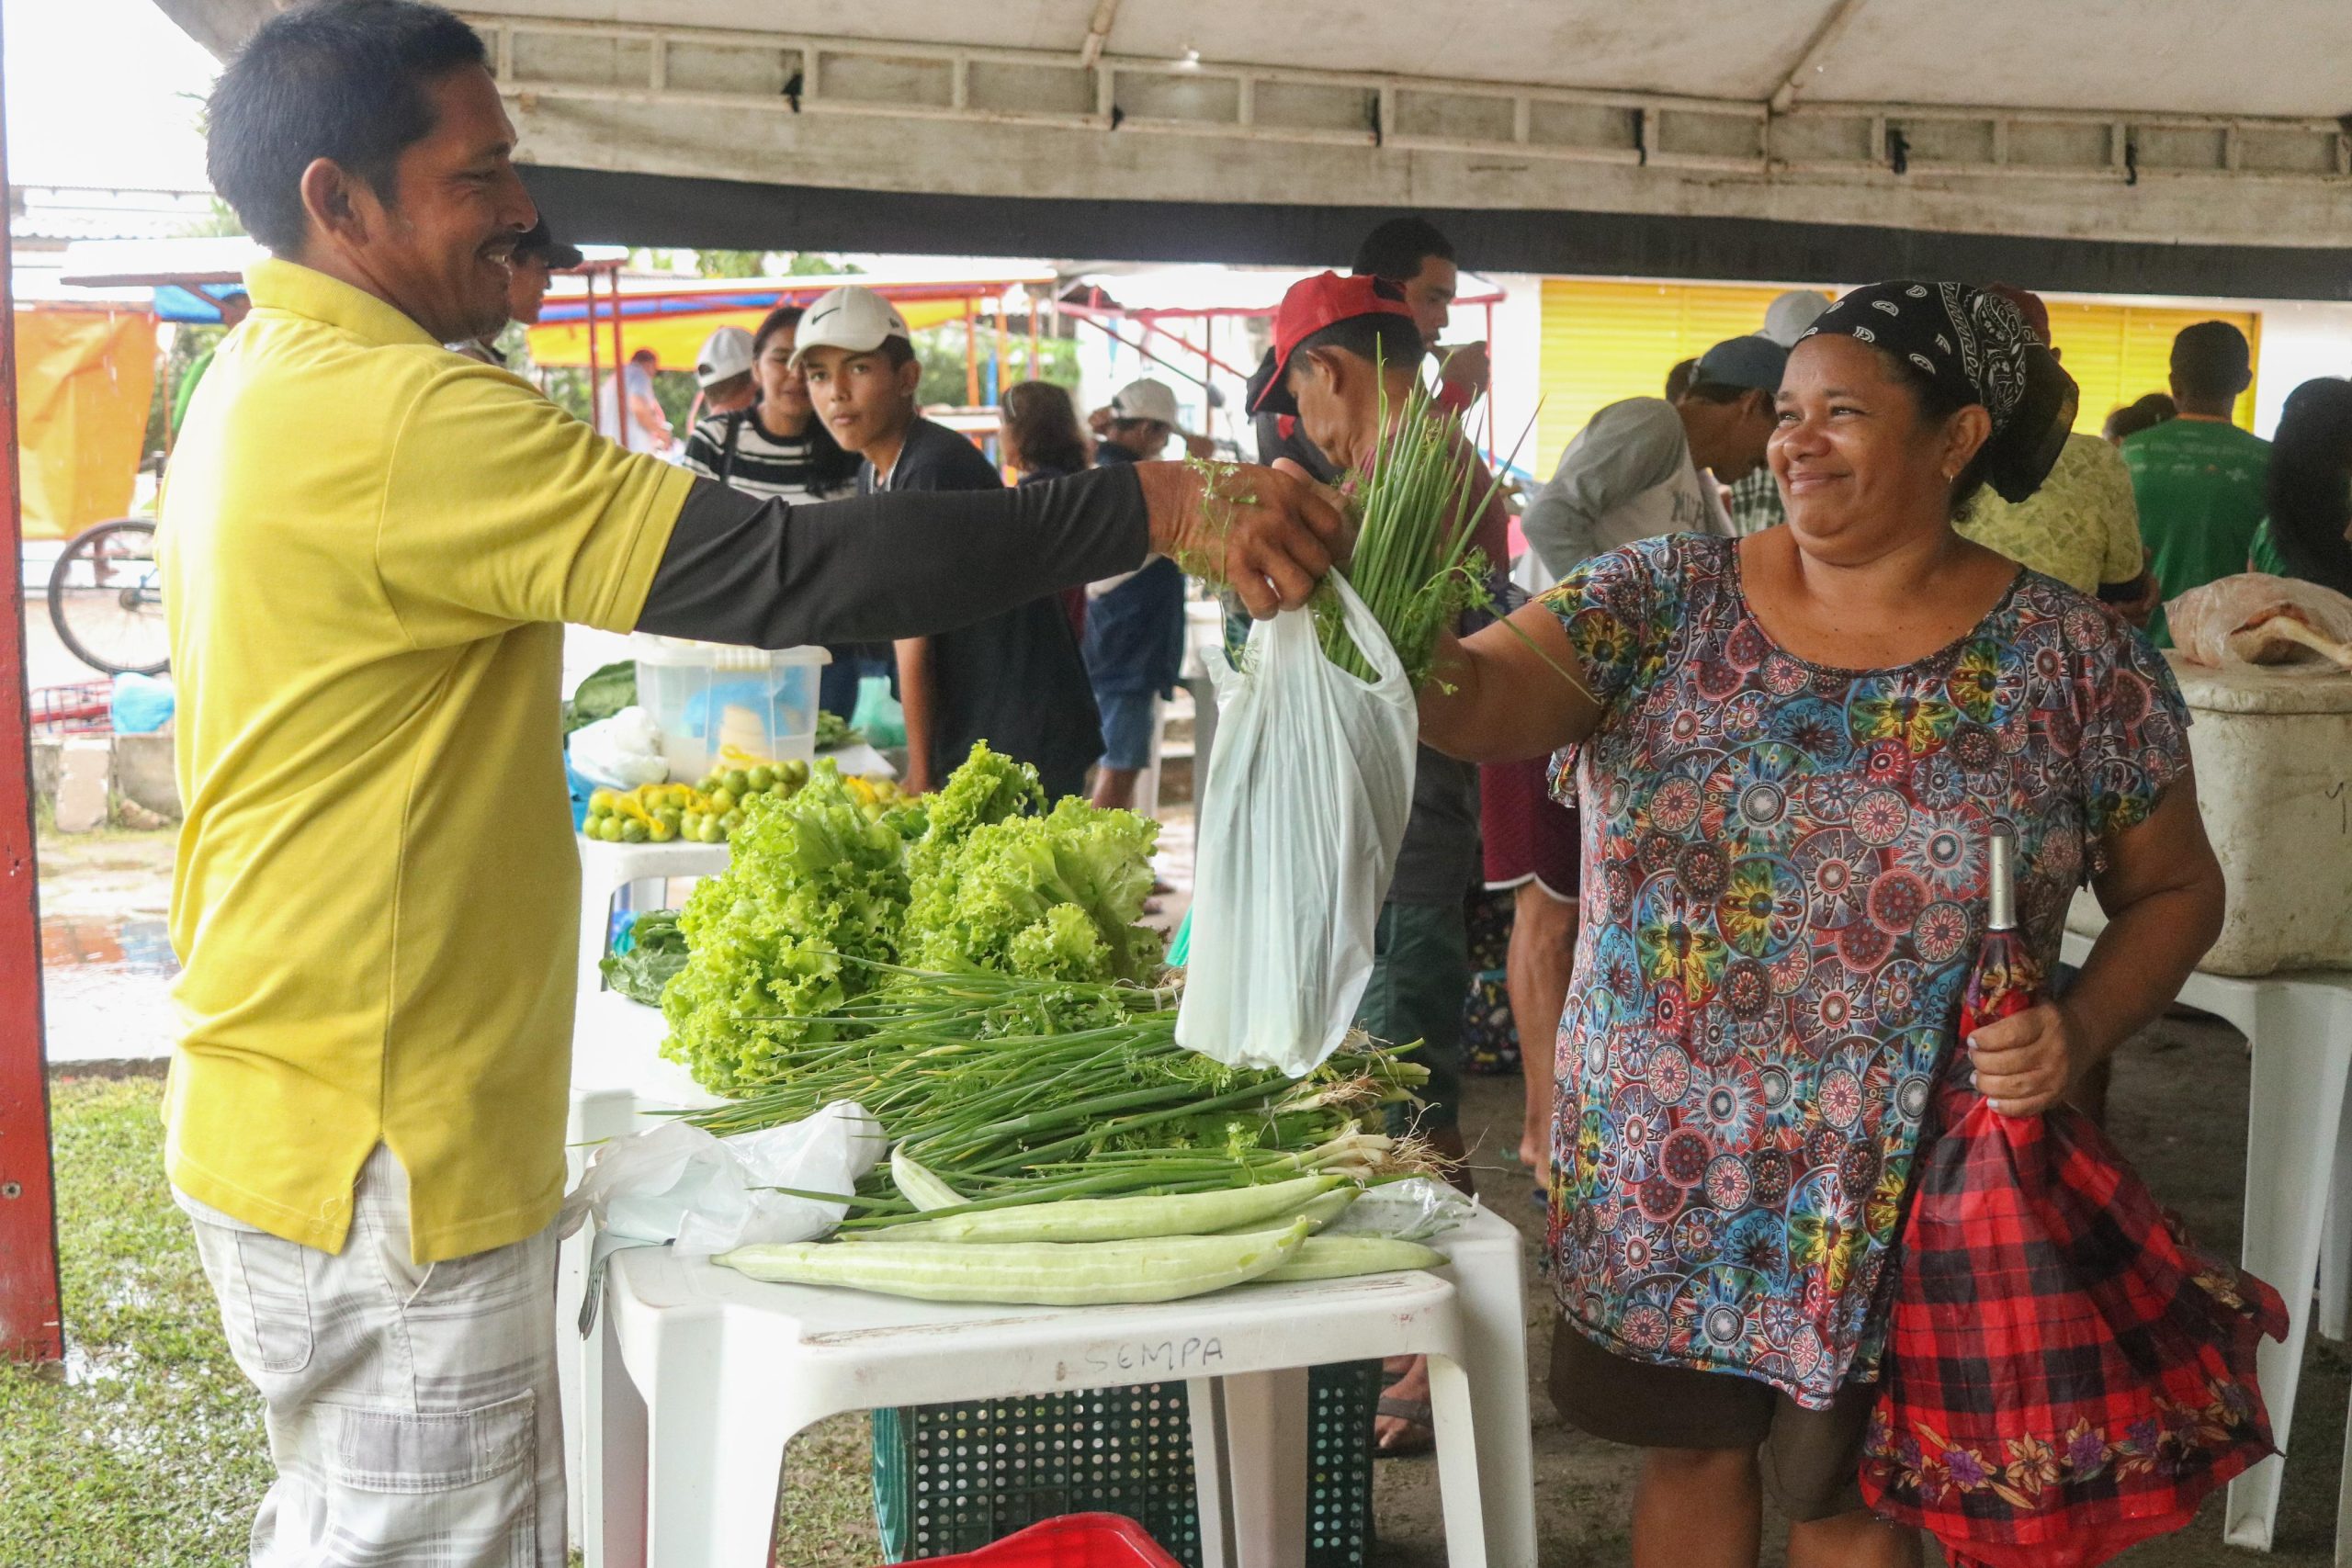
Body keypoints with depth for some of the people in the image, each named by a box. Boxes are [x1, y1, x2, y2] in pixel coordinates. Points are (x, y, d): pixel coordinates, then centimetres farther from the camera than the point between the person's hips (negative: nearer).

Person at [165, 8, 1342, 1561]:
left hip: (287, 1120, 10)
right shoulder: (399, 416, -24)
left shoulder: (266, 386, 11)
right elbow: (781, 571, -29)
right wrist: (1160, 505, -26)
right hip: (386, 1149, -10)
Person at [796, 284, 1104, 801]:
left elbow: (915, 641, -15)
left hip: (1025, 743, -9)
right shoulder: (874, 474, 10)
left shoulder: (933, 467, -19)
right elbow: (905, 635, 11)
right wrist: (923, 769, 10)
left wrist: (920, 777, -11)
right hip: (967, 743, 9)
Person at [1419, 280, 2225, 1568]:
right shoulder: (1665, 595, -4)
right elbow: (1475, 696, -17)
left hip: (1905, 1196, -1)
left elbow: (2174, 890, 4)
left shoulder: (2076, 657, -6)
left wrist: (2081, 1031, -14)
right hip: (1659, 1171, 2)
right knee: (1691, 1453, 17)